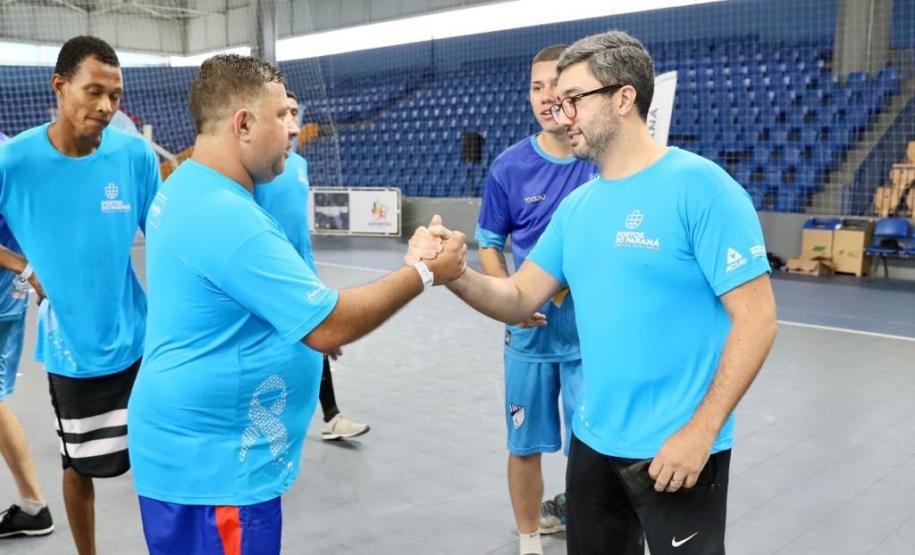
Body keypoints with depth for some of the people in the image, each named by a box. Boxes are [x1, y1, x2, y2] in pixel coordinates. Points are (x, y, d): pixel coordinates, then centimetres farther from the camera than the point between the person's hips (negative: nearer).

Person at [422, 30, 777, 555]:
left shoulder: (700, 187, -15)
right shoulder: (576, 206, 6)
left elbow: (756, 320, -16)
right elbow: (520, 300, 6)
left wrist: (700, 431, -18)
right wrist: (456, 274, -12)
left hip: (677, 448, -6)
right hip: (593, 441, 7)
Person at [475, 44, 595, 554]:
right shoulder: (510, 166, -4)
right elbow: (489, 245, 4)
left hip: (592, 333, -1)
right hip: (530, 332, 1)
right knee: (526, 445, 12)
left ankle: (575, 510, 36)